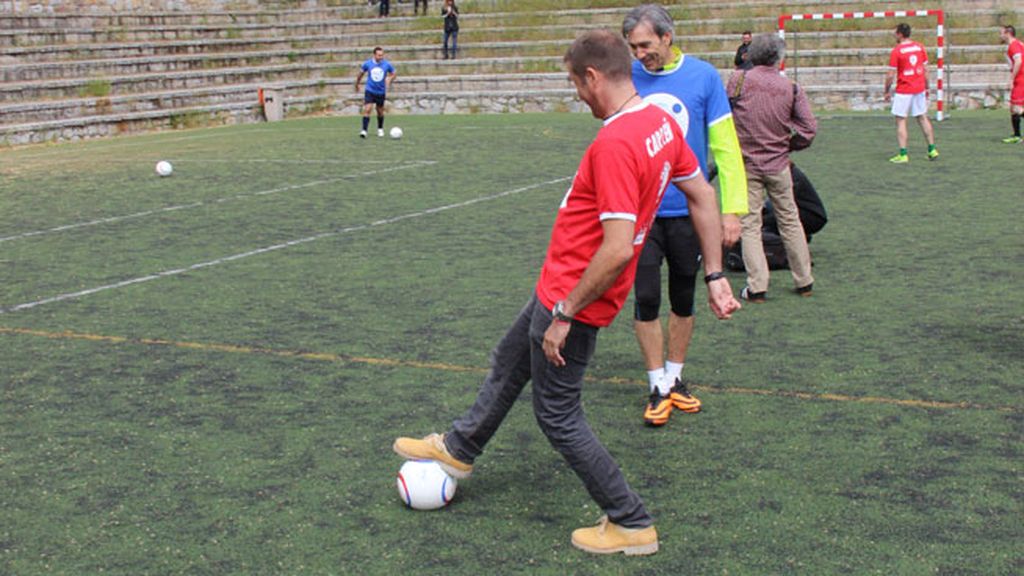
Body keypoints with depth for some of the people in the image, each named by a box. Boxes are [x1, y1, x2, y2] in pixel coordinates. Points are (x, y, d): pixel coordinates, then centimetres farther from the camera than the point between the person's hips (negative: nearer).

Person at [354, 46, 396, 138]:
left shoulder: (387, 64, -7)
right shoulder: (367, 64, -8)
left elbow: (393, 74, 8)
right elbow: (360, 74, 9)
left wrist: (389, 80, -13)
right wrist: (357, 85, 18)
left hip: (381, 92, 1)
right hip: (370, 91, -1)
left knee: (380, 112, 11)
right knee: (367, 109, -15)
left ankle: (380, 129, 33)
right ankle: (364, 130, -16)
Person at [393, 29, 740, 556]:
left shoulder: (614, 144, -29)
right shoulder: (661, 121, 1)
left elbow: (617, 249, -32)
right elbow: (703, 197, 8)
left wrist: (565, 315, -23)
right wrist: (715, 276, 13)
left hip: (572, 297, -10)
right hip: (559, 286, 10)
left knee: (557, 415, 5)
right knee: (508, 363, 27)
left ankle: (631, 525, 16)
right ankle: (458, 448, 50)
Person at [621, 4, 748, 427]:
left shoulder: (703, 76, -6)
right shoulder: (627, 79, -4)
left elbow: (725, 145, -4)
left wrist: (732, 208, -8)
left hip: (688, 211, 0)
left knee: (683, 300, 12)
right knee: (646, 300, -2)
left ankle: (674, 377, 29)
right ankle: (658, 388, 12)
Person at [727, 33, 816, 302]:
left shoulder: (738, 79, -9)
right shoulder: (791, 88, -5)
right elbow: (809, 128, -7)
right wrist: (788, 144, 9)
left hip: (745, 164, -2)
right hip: (779, 164, 2)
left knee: (749, 224, 3)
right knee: (789, 221, 14)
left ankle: (756, 287, -2)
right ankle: (804, 282, 23)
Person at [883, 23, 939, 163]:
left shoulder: (896, 51, -10)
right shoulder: (919, 47, 6)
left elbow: (890, 74, -10)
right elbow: (926, 70, 9)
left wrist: (887, 91, 1)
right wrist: (927, 88, 18)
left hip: (903, 90, -5)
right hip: (920, 89, 6)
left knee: (900, 121, 0)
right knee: (922, 118, 14)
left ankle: (903, 154, -5)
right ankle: (932, 149, 16)